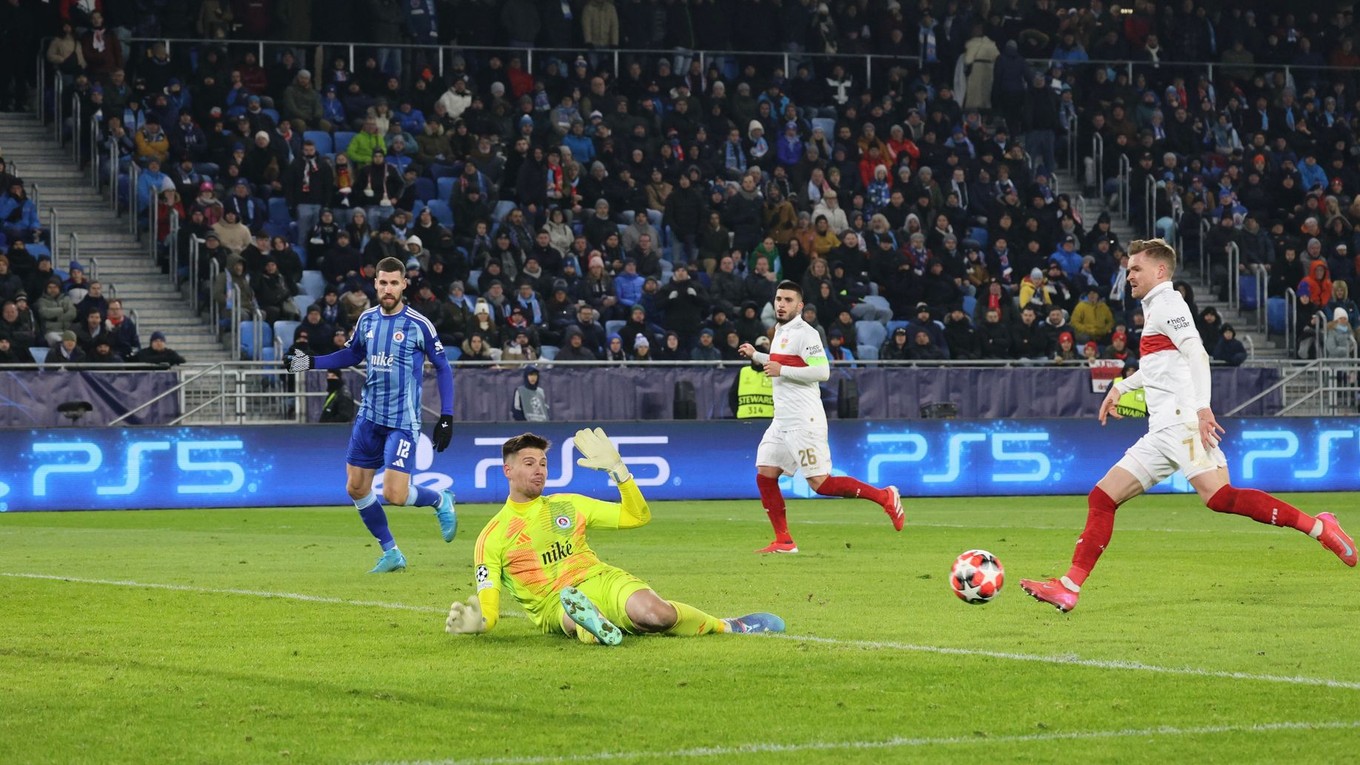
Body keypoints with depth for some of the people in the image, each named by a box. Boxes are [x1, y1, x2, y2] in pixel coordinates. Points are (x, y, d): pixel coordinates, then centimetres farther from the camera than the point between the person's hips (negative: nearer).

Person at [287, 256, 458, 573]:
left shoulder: (419, 325, -11)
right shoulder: (367, 319, 4)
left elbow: (443, 368, -3)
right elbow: (352, 354, 22)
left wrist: (446, 418, -7)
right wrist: (312, 362, 8)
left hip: (403, 421, -6)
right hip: (369, 416, 6)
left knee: (394, 494, -15)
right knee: (356, 488, 5)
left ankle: (440, 501, 16)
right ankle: (391, 553, 20)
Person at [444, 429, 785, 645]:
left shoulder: (567, 506, 17)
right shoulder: (492, 537, 6)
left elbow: (637, 516, 17)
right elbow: (488, 608, 0)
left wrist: (618, 470, 2)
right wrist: (476, 621, -24)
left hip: (601, 581, 2)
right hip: (554, 604, -2)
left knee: (652, 611, -28)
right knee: (576, 609, -42)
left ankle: (726, 626, -12)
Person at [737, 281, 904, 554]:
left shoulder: (805, 333, -12)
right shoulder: (780, 331, 17)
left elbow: (822, 371, -22)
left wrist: (781, 370, -20)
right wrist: (755, 355, 25)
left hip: (804, 421, -9)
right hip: (782, 420, 9)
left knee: (820, 484, -12)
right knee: (764, 476, 1)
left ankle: (885, 497, 0)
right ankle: (784, 541, 7)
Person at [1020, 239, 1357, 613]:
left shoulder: (1167, 303, -1)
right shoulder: (1155, 309, 27)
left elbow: (1196, 354, -17)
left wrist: (1202, 407, -28)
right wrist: (1120, 387, 48)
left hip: (1181, 422, -10)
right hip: (1163, 432, 10)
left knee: (1220, 497, -26)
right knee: (1102, 499, 3)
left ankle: (1318, 527, -25)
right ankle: (1069, 587, -1)